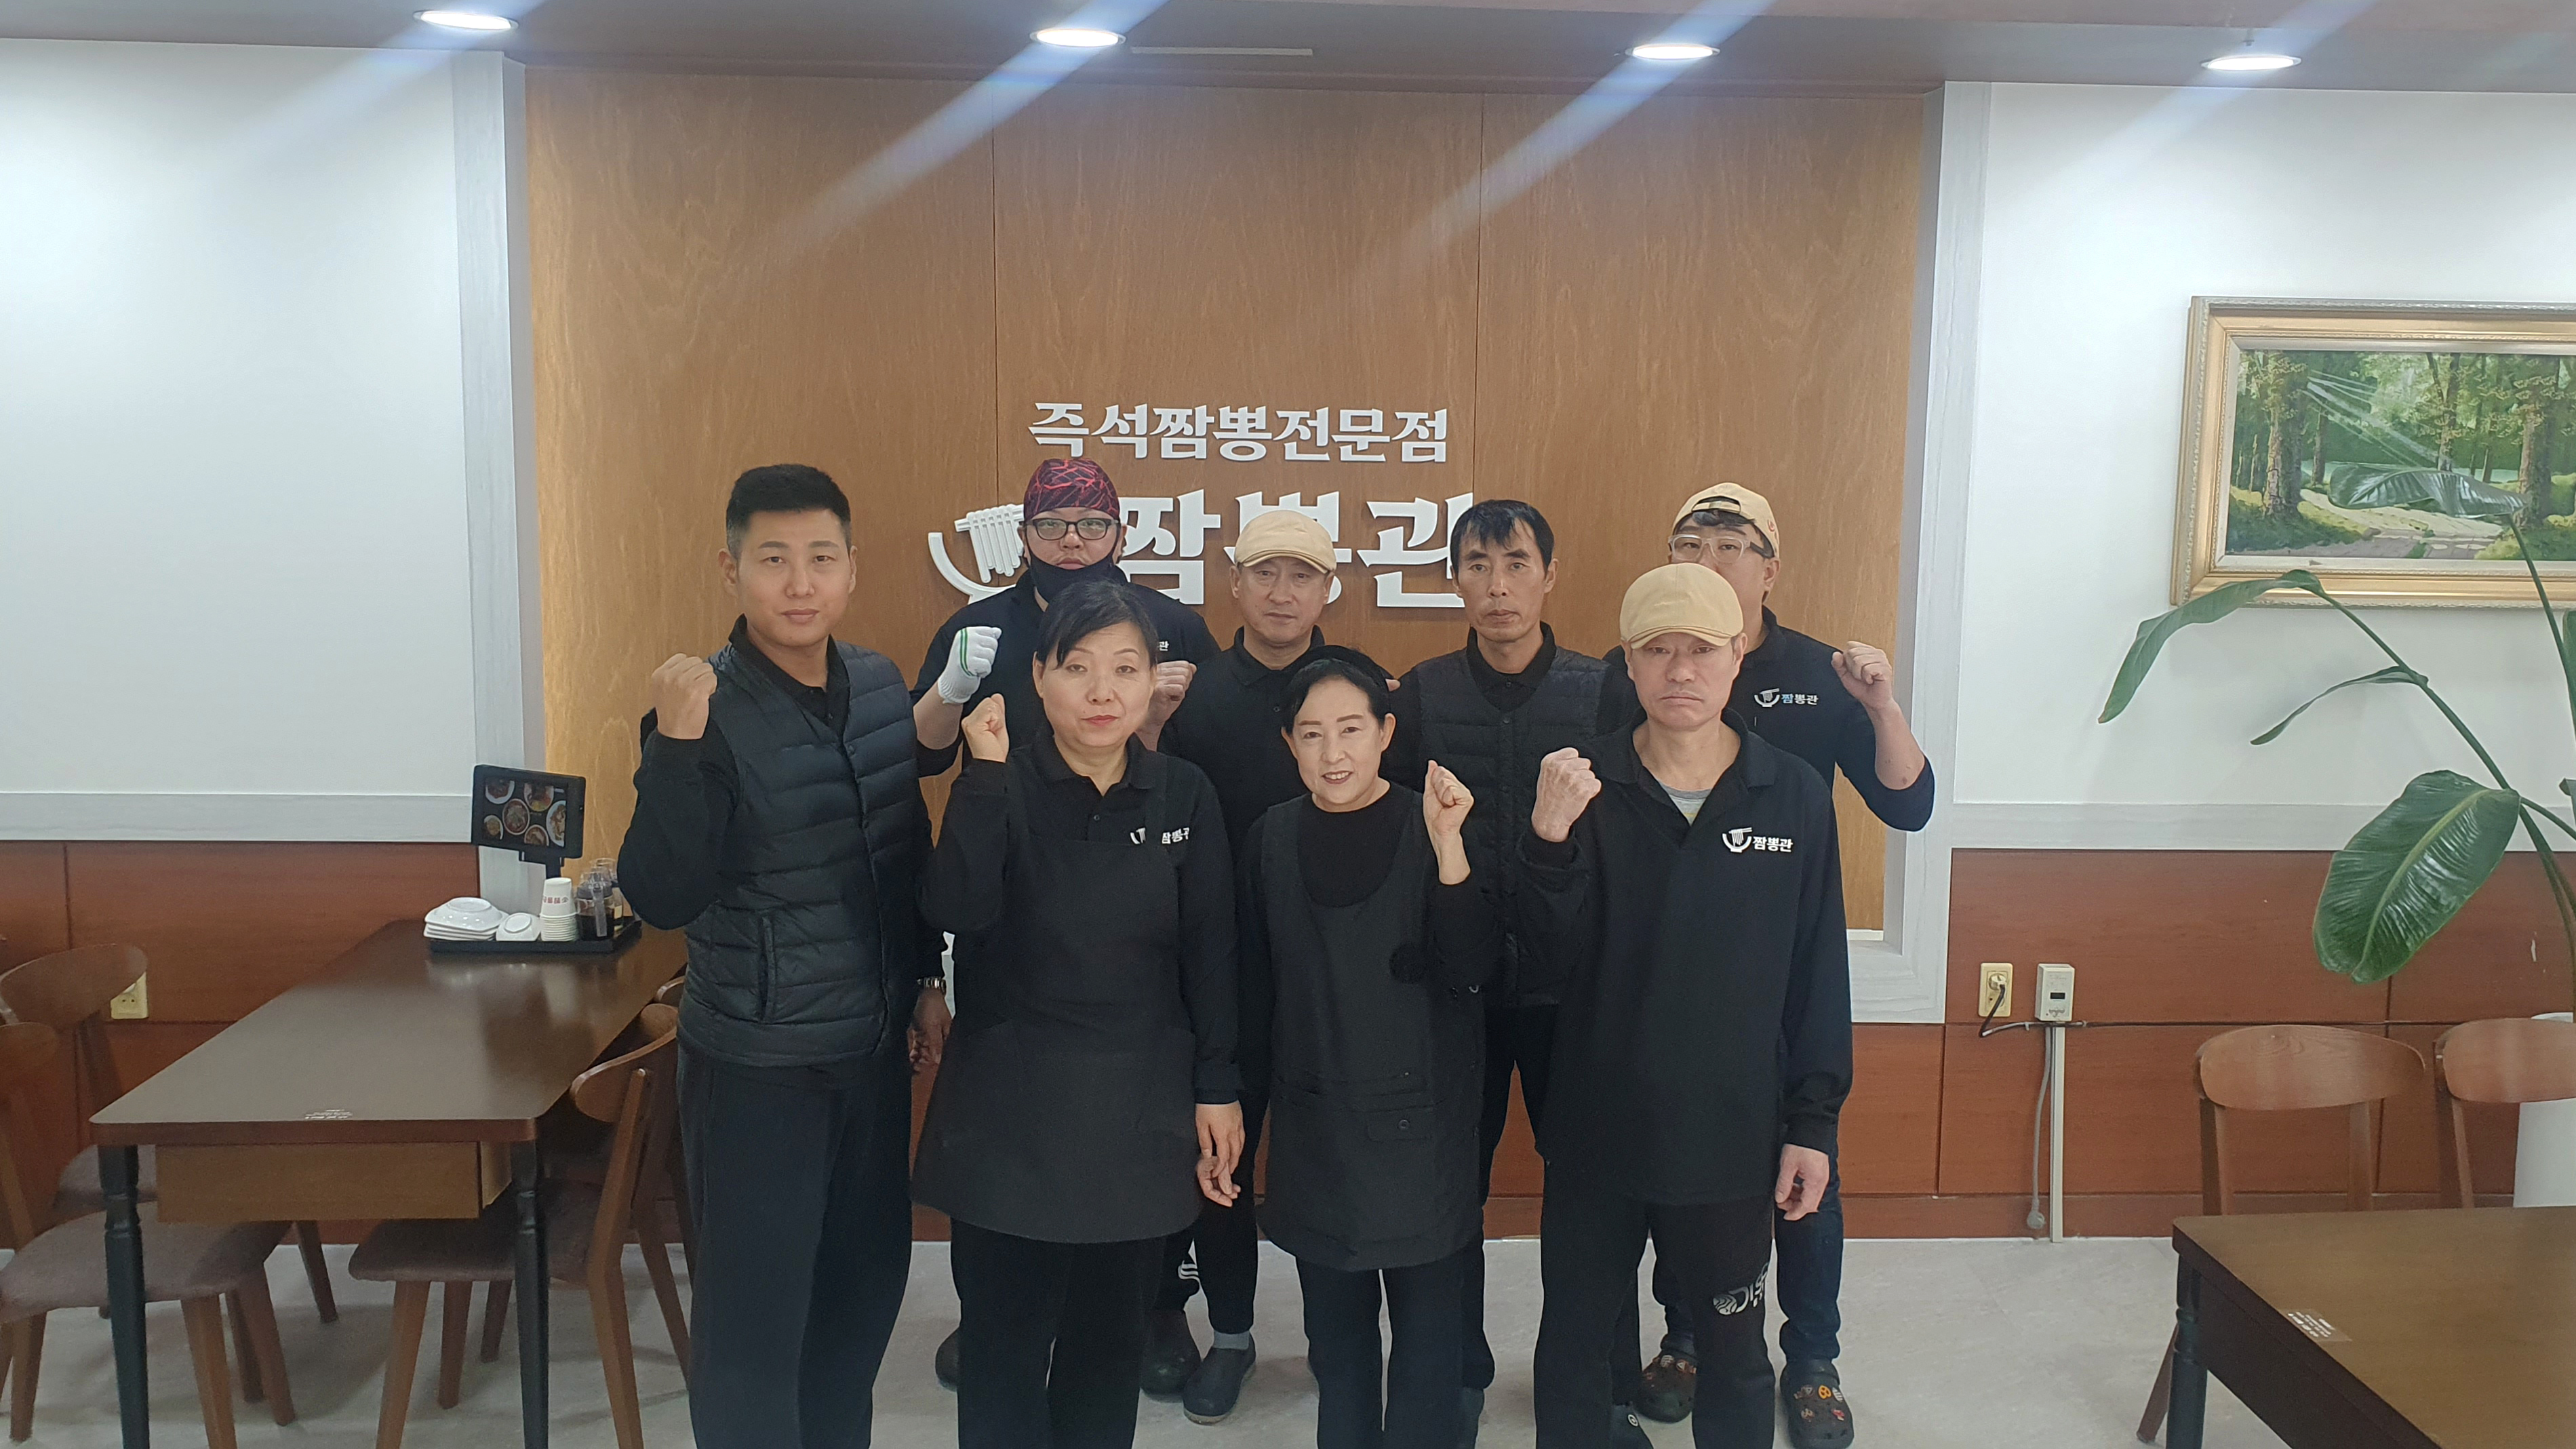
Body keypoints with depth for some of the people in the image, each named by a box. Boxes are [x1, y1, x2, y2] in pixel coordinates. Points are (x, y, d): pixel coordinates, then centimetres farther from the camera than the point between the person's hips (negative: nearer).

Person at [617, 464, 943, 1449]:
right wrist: (677, 744, -33)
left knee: (868, 1277, 18)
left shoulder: (880, 686, 1)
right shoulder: (708, 712, -16)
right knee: (754, 1306, 6)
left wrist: (928, 978, 16)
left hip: (874, 1046, 6)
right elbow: (663, 899, -23)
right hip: (756, 1062, -6)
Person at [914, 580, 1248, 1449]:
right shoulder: (1000, 788, -6)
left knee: (1111, 1335, 13)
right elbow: (955, 912, -22)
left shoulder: (1185, 797, -1)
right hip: (1012, 1107, -2)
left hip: (1140, 1108, 2)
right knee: (1005, 1335, 5)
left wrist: (1217, 1090, 3)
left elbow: (1210, 955, 3)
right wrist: (985, 772, -26)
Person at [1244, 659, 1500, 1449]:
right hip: (1315, 1123, 3)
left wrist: (1448, 846, -27)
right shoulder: (1274, 837, -1)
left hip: (1421, 1119, -3)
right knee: (1335, 1327, 16)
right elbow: (1256, 976, 7)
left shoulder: (1430, 827, -9)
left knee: (1429, 1324, 5)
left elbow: (1470, 969, -17)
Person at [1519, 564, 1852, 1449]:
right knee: (1572, 1344, 15)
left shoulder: (1795, 795, -5)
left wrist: (1814, 1121, 0)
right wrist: (1550, 843, -26)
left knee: (1733, 1357, 16)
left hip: (1733, 1138, 0)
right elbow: (1555, 963, -11)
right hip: (1595, 1134, 0)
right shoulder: (1583, 785, -6)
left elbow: (1819, 973, 1)